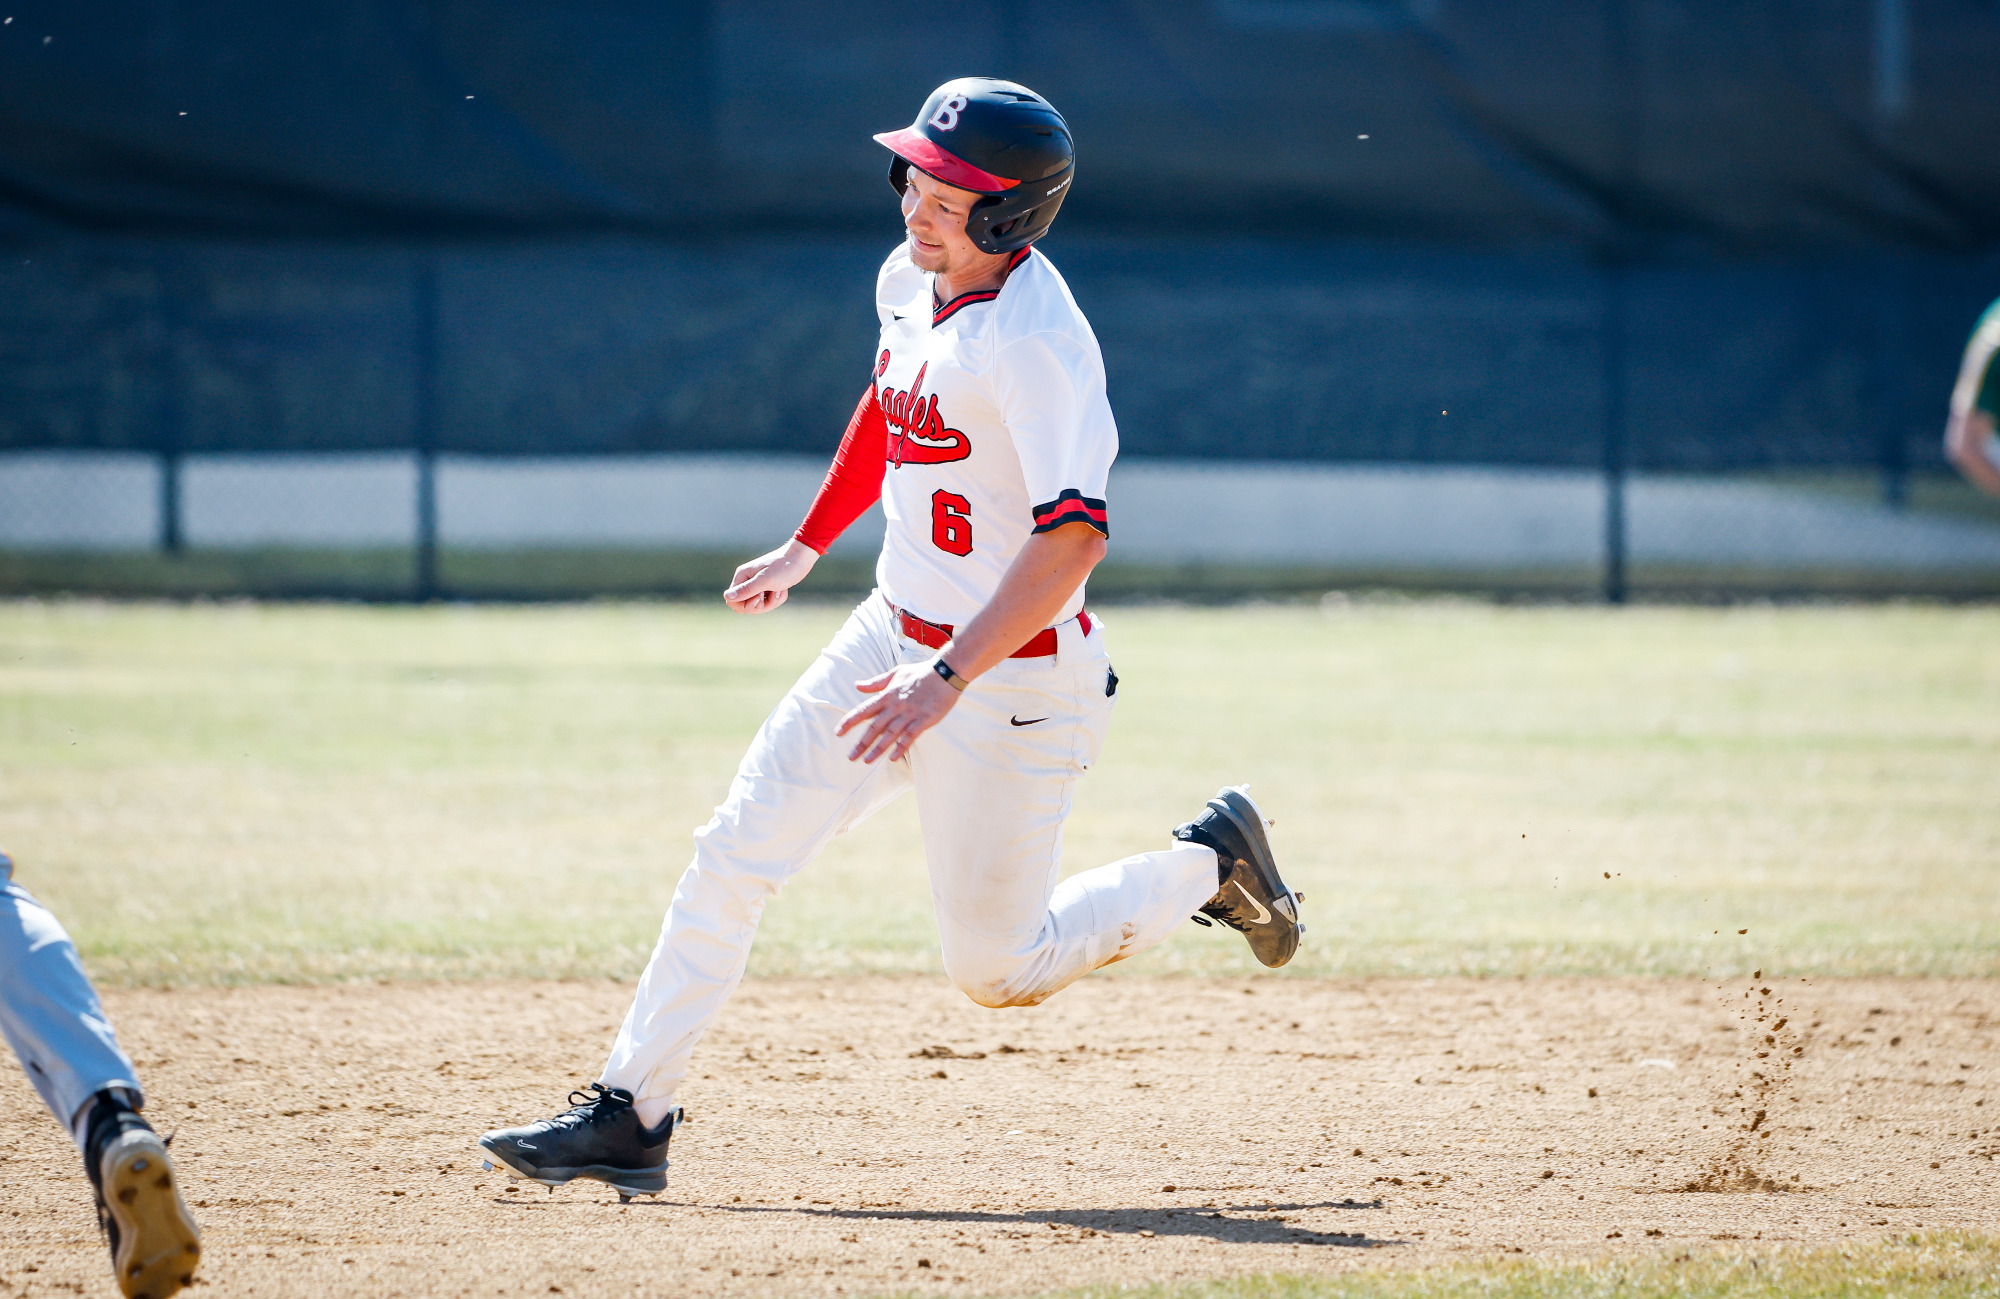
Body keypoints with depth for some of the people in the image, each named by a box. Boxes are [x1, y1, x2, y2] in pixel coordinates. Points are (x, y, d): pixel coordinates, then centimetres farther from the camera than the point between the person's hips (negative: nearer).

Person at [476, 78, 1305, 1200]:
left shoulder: (1039, 342, -26)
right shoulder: (911, 281, 1)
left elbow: (1073, 536, -36)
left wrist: (949, 679, -41)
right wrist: (809, 546, 31)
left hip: (1014, 677, -8)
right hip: (897, 635, 8)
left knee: (999, 971, 3)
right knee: (735, 857, -1)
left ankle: (1208, 865, 24)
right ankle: (630, 1118, 3)